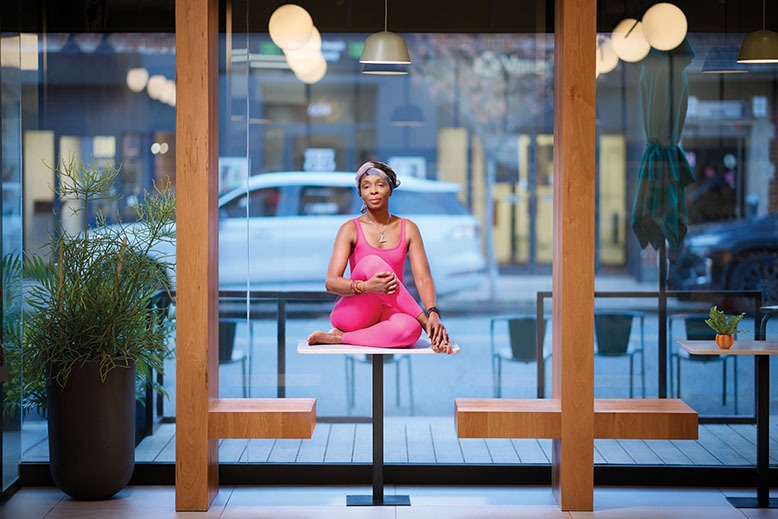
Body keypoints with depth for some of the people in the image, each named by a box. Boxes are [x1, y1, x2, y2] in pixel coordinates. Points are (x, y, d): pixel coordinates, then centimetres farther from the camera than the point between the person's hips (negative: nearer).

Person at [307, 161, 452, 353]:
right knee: (372, 262, -32)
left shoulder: (408, 229, 6)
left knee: (409, 328, -38)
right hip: (353, 313, -2)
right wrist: (366, 287, -34)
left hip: (387, 313, 2)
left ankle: (339, 338, -21)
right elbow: (331, 283, -12)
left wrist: (434, 314, -25)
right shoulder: (350, 229, -2)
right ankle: (424, 323, -25)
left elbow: (423, 278, -4)